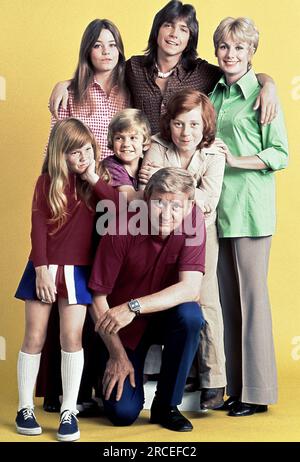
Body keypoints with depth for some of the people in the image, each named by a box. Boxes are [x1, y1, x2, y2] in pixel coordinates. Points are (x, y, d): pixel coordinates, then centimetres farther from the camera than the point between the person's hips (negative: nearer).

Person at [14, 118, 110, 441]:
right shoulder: (47, 181, 0)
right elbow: (38, 227, -4)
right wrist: (41, 271, -11)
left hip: (78, 270, 1)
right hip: (44, 268, -1)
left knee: (71, 337, -3)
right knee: (34, 337, 3)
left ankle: (69, 412, 5)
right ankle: (25, 409, 15)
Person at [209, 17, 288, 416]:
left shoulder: (260, 95, -4)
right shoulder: (214, 94, 14)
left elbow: (281, 154, -6)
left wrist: (237, 161, -15)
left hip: (250, 208, -6)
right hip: (218, 206, 6)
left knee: (252, 296, -3)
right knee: (227, 297, 8)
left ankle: (257, 391, 6)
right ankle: (235, 387, 17)